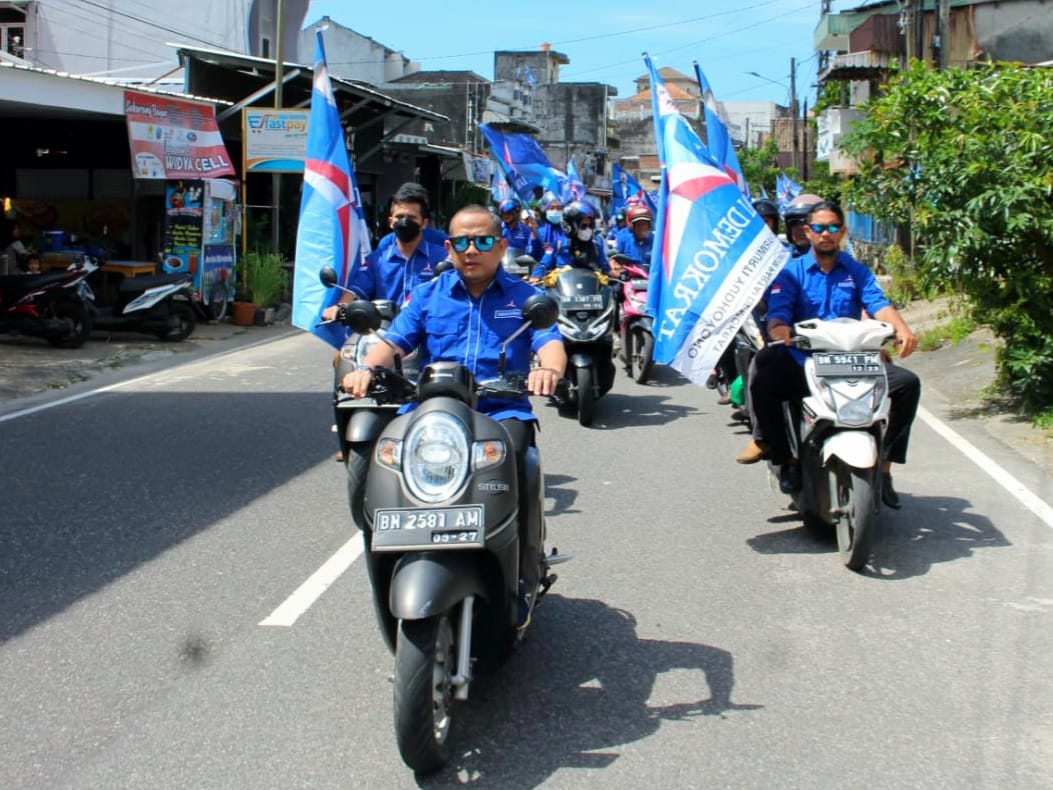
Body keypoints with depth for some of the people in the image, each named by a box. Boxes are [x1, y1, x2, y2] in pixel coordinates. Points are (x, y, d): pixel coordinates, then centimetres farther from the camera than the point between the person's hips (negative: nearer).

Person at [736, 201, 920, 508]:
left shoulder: (858, 271, 15)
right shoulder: (790, 272, 9)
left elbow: (879, 304, -3)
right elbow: (777, 312, -7)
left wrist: (902, 329, -25)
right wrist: (779, 330, -32)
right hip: (801, 364, -2)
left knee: (907, 383, -19)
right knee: (764, 374, -32)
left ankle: (883, 464, -8)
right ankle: (768, 439, -7)